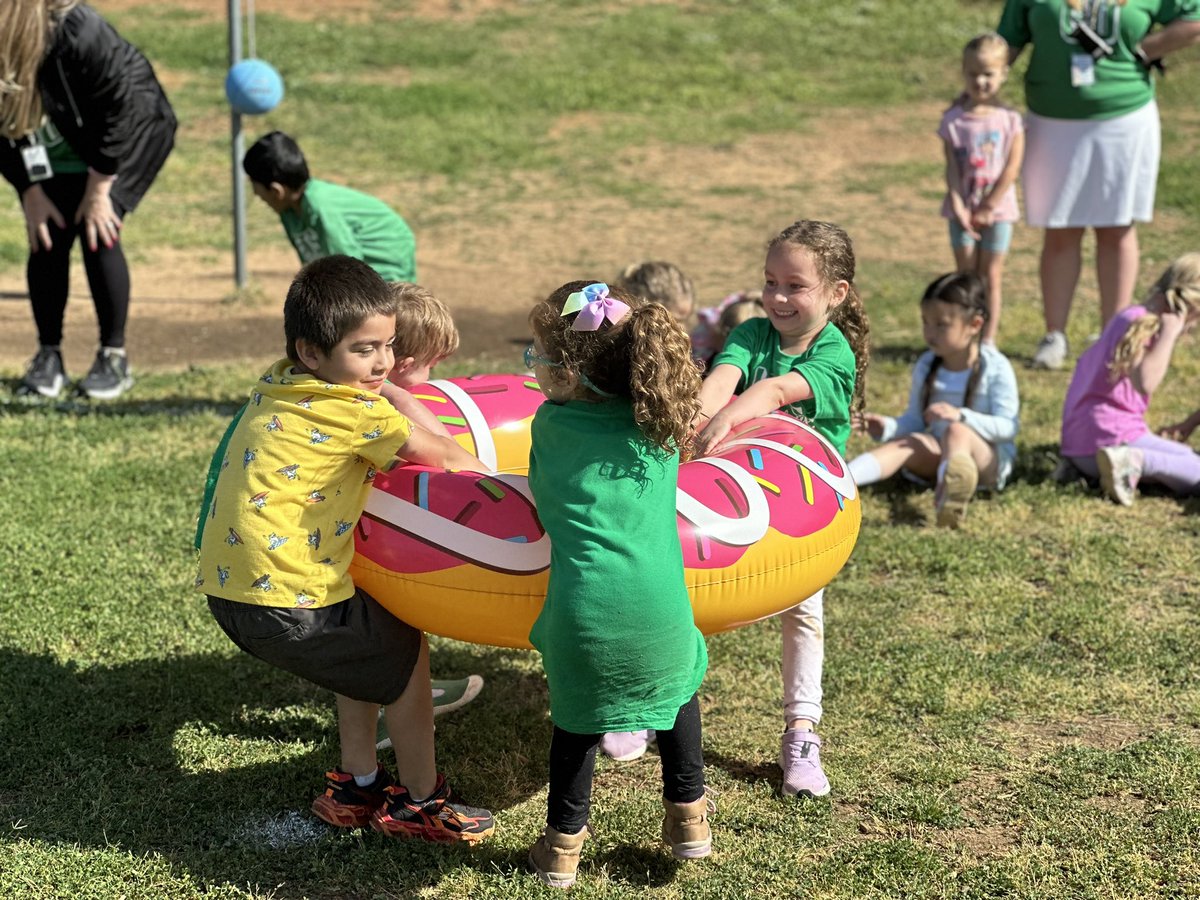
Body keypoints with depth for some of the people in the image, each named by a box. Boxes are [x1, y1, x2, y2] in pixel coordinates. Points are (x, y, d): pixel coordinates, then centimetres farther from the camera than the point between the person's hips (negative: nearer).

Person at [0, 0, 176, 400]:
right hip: (55, 156, 5)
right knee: (47, 237, -6)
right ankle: (48, 356, 6)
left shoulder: (78, 32, -36)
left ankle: (114, 358, -5)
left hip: (130, 132, -5)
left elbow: (118, 111, -26)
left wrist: (98, 190, -21)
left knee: (97, 232, -16)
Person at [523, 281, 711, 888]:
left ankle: (563, 844, 27)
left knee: (575, 715, 20)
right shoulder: (660, 426, 9)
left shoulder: (548, 424, 5)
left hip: (583, 617, -1)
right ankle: (689, 818, 36)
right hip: (659, 608, 2)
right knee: (678, 682, 29)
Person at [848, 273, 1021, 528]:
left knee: (957, 432, -36)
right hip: (938, 454, 5)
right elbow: (914, 421, 10)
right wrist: (887, 427, -12)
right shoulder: (925, 366, 7)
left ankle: (950, 487, -72)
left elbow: (1008, 427, -13)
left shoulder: (995, 368, -7)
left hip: (989, 460, -5)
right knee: (907, 443, -26)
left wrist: (960, 416, -28)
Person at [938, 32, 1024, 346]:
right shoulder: (953, 120, -2)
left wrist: (988, 207, -11)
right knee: (966, 275, 3)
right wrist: (959, 207, -13)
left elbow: (1011, 169, -8)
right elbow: (951, 168, -5)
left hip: (997, 209, -1)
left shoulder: (1010, 119, -4)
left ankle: (988, 339, 10)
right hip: (963, 208, 1)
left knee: (991, 276, 4)